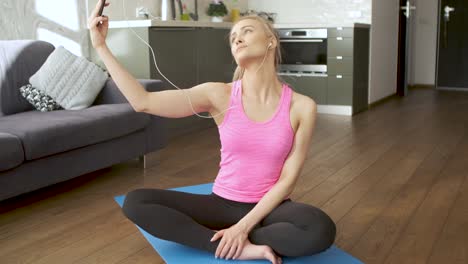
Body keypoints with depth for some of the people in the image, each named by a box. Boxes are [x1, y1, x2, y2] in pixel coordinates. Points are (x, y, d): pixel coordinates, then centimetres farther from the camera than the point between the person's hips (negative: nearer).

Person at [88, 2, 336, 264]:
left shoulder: (302, 106, -9)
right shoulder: (220, 95, -6)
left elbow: (288, 179, -10)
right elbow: (143, 101, -12)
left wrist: (244, 226, -19)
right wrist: (101, 46, -14)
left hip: (269, 208, -1)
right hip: (222, 204, 2)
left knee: (321, 230, -35)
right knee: (135, 202, -18)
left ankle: (224, 242, -14)